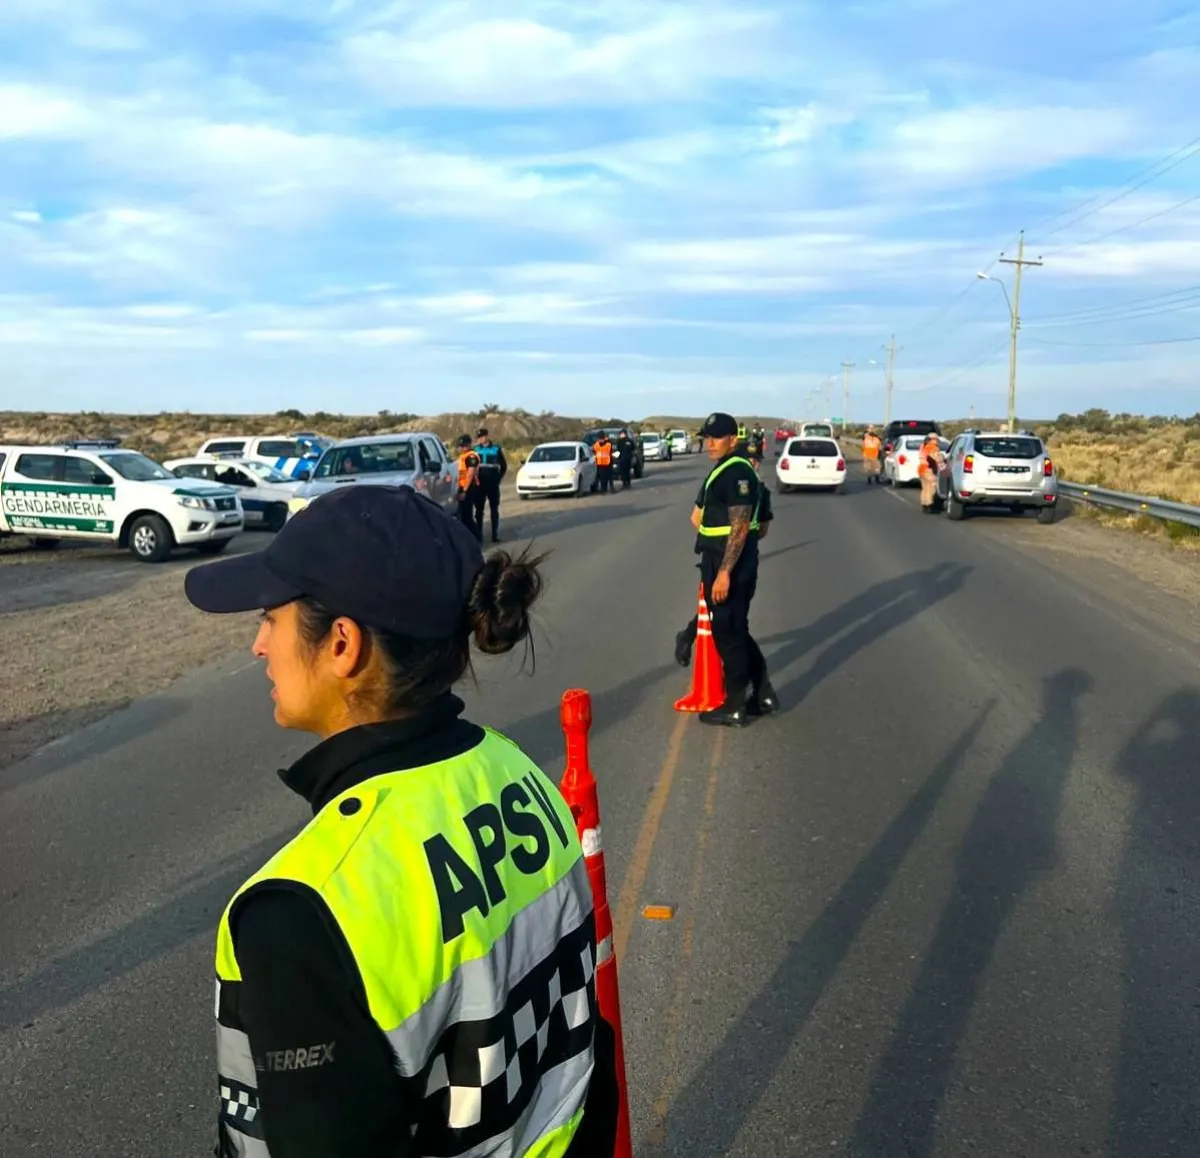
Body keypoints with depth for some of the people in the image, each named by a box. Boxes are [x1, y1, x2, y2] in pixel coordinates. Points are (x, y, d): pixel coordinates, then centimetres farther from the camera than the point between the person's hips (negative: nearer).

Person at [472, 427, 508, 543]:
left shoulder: (496, 448, 0)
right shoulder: (475, 449, 3)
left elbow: (504, 465, 6)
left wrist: (499, 479, 2)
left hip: (493, 484, -1)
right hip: (479, 484, 1)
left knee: (494, 510, 4)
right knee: (479, 510, 5)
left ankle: (495, 534, 8)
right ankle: (478, 534, 10)